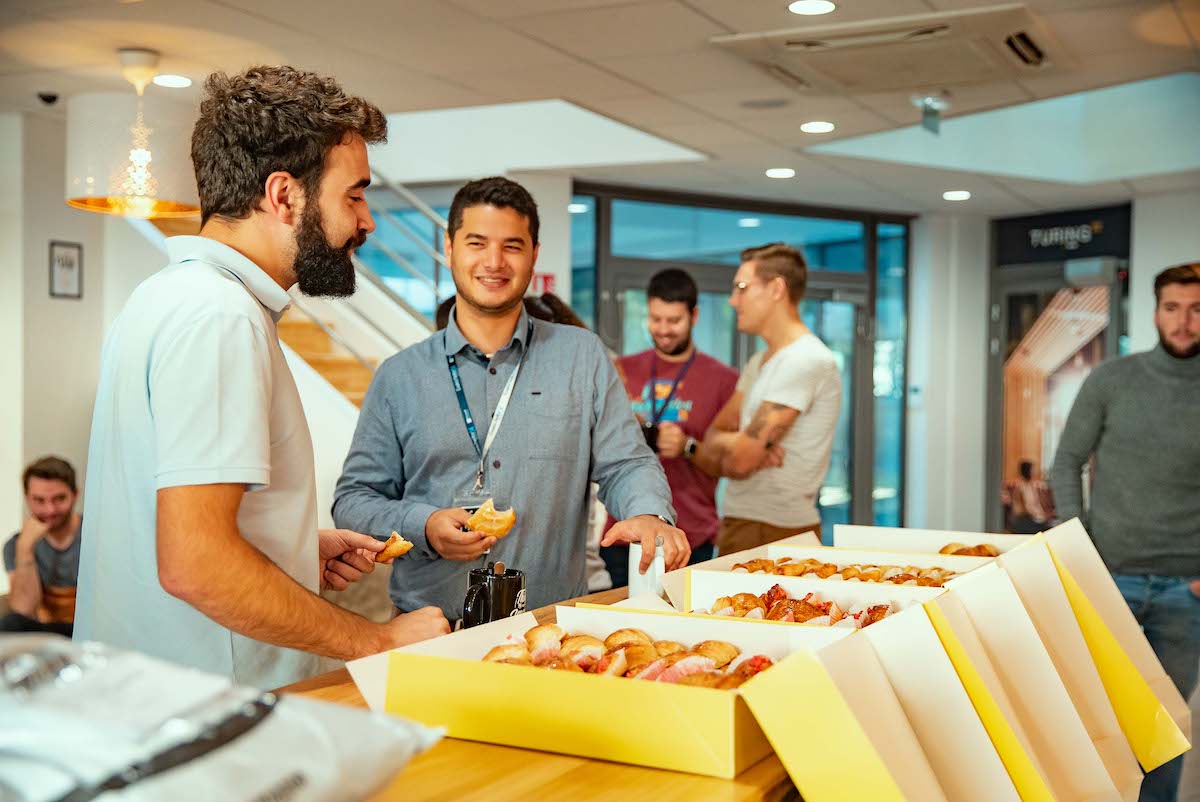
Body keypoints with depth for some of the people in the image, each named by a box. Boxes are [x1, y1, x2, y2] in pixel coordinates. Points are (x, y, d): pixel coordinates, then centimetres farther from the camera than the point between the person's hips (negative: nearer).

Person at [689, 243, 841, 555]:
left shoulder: (807, 360, -14)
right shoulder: (759, 363, 18)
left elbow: (740, 461, -18)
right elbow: (711, 443, 11)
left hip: (774, 531, -8)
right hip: (741, 523, 8)